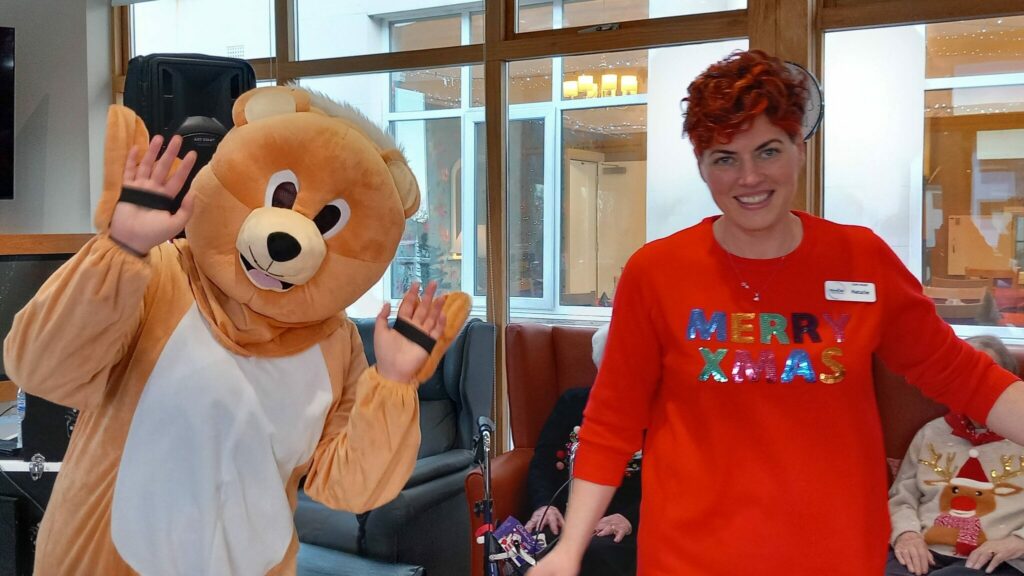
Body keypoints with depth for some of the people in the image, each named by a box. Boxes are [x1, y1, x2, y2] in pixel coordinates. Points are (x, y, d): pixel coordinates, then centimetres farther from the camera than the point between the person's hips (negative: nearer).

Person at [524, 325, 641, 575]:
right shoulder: (573, 402, 24)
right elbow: (541, 464, 15)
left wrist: (630, 518, -19)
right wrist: (543, 505, -6)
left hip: (622, 528, -2)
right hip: (563, 519, 2)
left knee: (592, 554, -37)